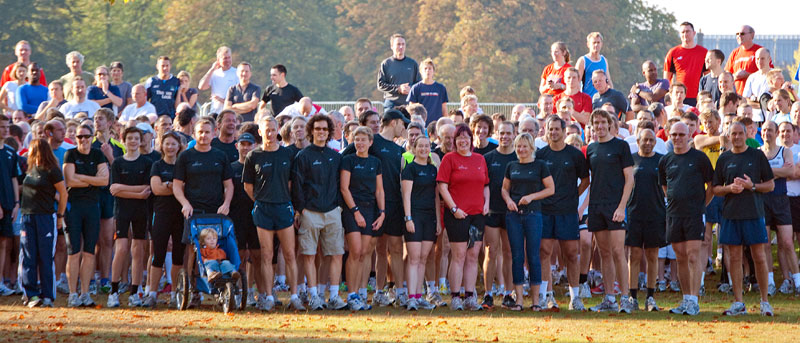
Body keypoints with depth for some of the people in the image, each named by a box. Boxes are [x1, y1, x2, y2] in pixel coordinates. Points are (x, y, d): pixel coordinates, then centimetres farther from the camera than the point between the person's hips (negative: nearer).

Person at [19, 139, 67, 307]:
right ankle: (31, 294, 0)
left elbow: (63, 194, -2)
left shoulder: (52, 171, -7)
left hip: (46, 216, -6)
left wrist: (60, 216, 1)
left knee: (46, 257, -2)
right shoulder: (29, 168, 11)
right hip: (27, 216, 6)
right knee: (28, 256, 0)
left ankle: (47, 295, 3)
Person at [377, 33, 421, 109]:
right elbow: (381, 85, 0)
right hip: (391, 103, -2)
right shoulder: (385, 64, 5)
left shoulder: (412, 63, 12)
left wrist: (410, 89, -10)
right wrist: (398, 88, -11)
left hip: (409, 104, 2)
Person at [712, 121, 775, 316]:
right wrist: (730, 188, -7)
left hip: (754, 213, -2)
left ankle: (765, 301, 5)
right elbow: (715, 189, 13)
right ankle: (738, 303, 7)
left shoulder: (757, 156, 5)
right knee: (734, 258, 2)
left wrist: (752, 186, -11)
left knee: (759, 257, -3)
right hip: (731, 213, 2)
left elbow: (770, 185, 6)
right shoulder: (724, 159, 10)